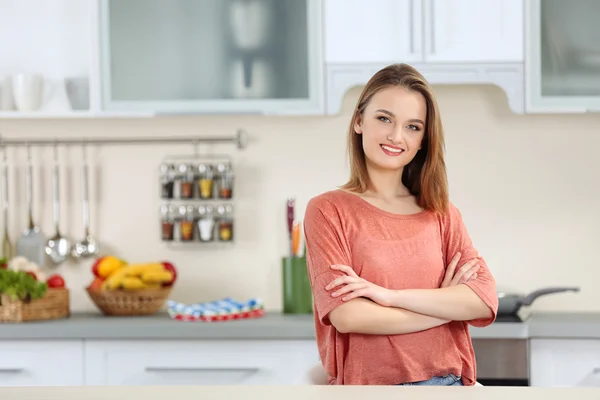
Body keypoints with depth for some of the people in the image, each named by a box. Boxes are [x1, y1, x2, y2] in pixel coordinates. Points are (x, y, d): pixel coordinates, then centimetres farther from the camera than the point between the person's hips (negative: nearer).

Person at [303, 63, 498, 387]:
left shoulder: (443, 215, 8)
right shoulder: (327, 211, -3)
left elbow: (485, 301, -6)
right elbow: (346, 314, -15)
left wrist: (390, 295, -16)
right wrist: (445, 305, -8)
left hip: (446, 382, 3)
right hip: (367, 384, -3)